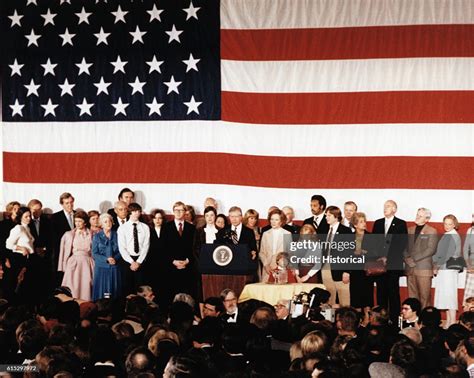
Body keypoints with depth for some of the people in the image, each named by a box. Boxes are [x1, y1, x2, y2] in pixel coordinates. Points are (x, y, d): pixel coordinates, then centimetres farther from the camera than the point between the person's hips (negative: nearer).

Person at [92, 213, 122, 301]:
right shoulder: (97, 236, 2)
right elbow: (94, 254, -3)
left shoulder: (116, 235, 6)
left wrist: (115, 259, -15)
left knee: (114, 290, 0)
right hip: (101, 267, -1)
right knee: (102, 290, -3)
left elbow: (121, 251, 5)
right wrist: (107, 259, -16)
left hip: (114, 267, 2)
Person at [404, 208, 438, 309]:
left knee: (424, 296, -6)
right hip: (410, 268, 5)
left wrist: (414, 258, -12)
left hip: (424, 269, -5)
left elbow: (431, 249, -9)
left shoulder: (431, 232, 1)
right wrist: (408, 259, -6)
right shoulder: (409, 230, 17)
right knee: (412, 296, 4)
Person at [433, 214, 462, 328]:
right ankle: (448, 323, 12)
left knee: (449, 295, -7)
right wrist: (436, 266, 8)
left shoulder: (453, 236, -11)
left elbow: (449, 255, -15)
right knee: (446, 297, 9)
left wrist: (437, 266, -7)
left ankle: (452, 323, -6)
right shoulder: (446, 236, 15)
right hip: (442, 269, 9)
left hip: (449, 269, -9)